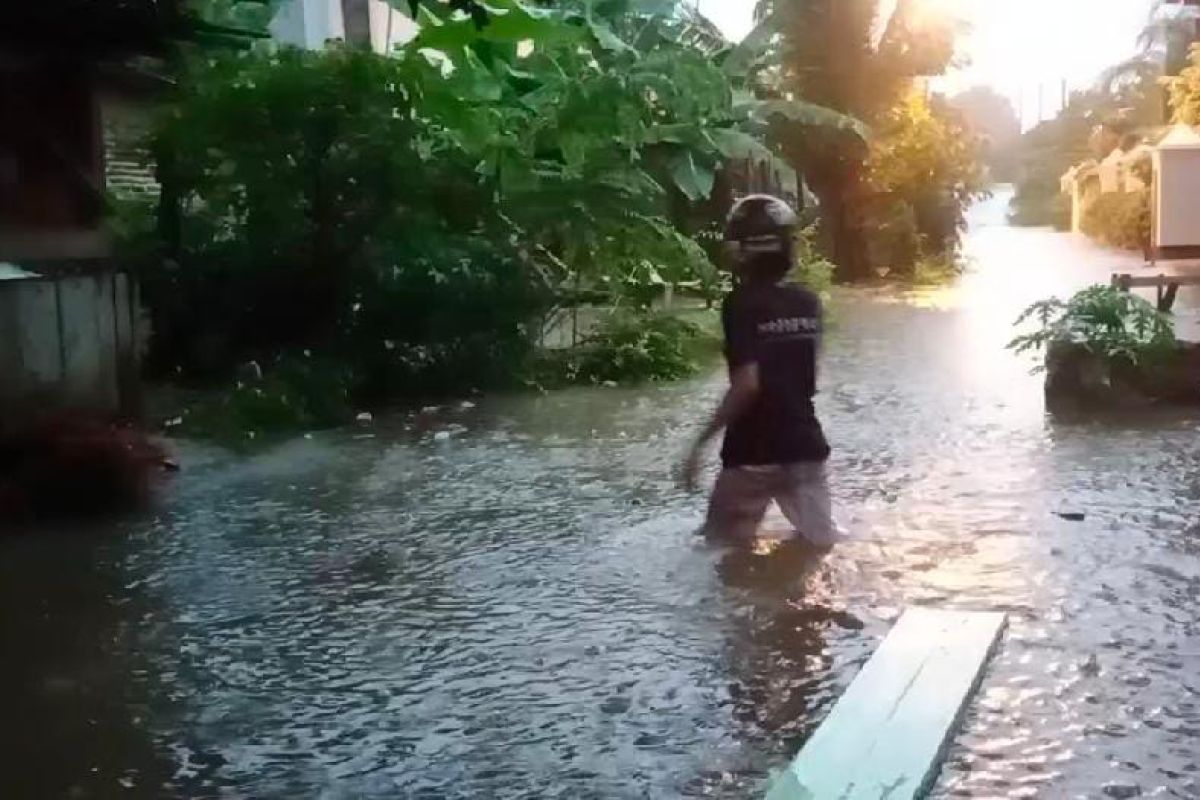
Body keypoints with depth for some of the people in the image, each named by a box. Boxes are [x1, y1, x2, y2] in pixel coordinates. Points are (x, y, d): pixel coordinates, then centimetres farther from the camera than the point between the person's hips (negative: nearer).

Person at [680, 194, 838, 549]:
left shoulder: (741, 304, -14)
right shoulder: (809, 302, 3)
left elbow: (747, 384, -23)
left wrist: (702, 442, -18)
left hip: (752, 452, -5)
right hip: (805, 446, 5)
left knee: (726, 546, 10)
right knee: (823, 543, 14)